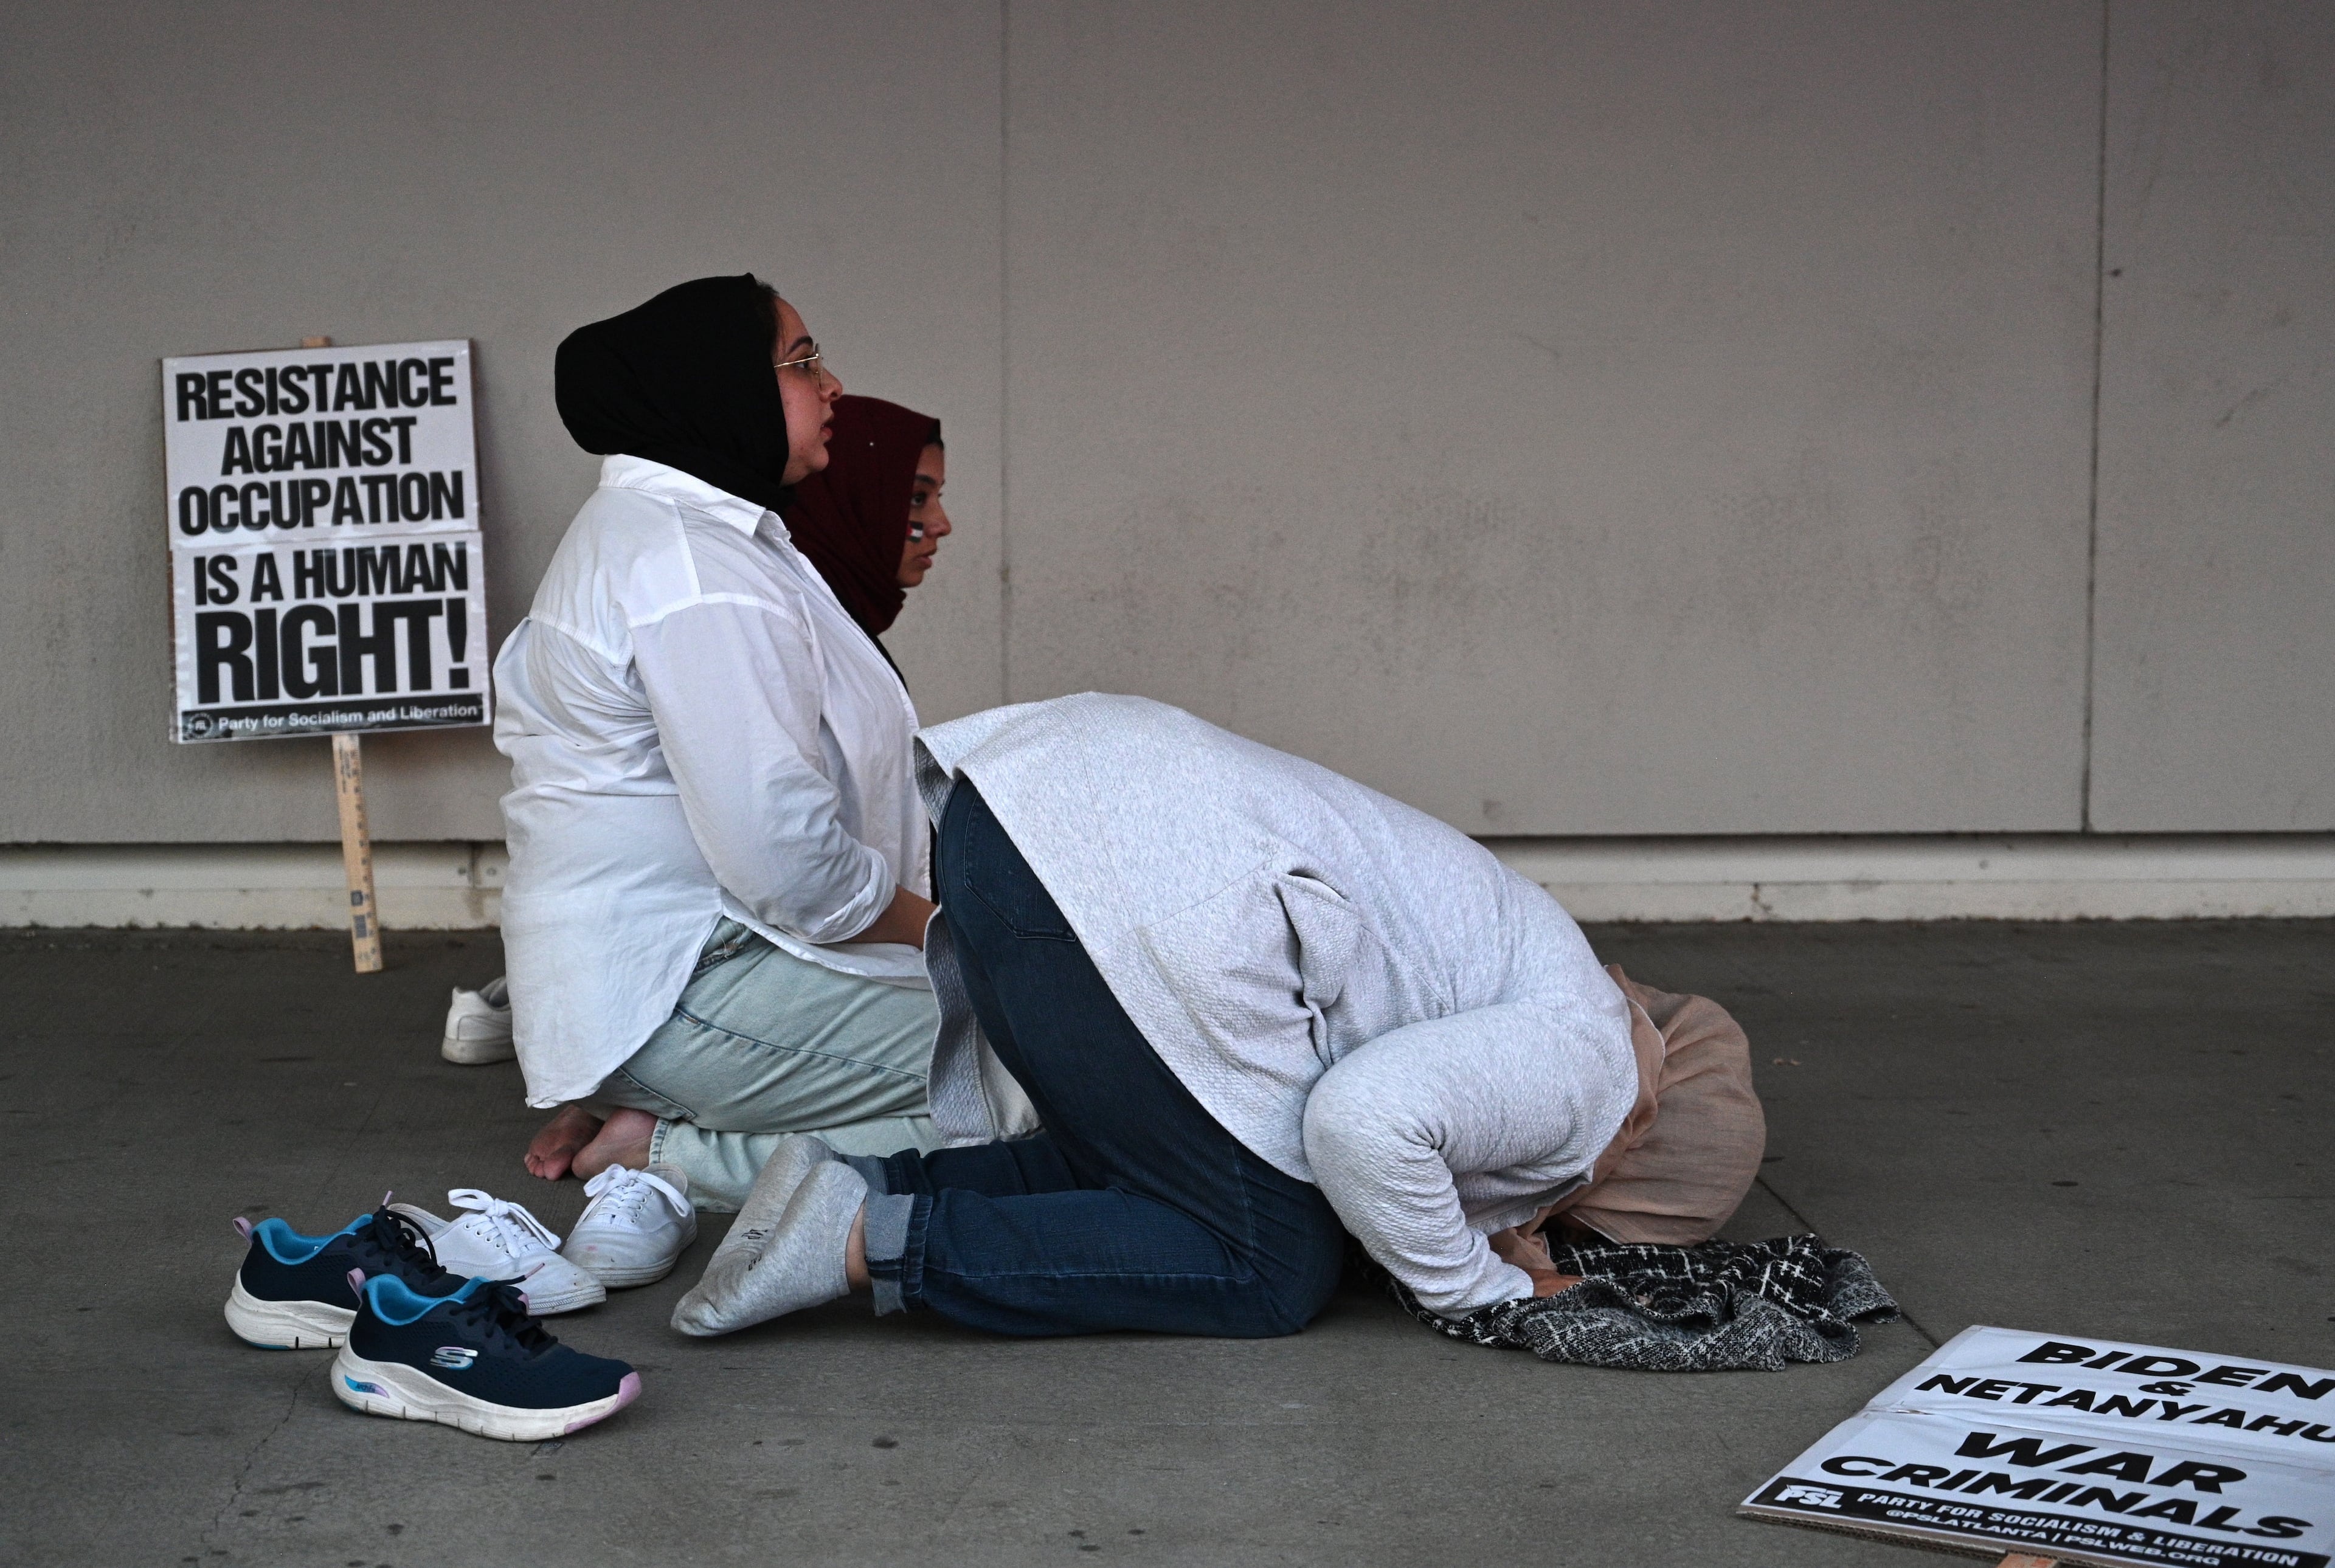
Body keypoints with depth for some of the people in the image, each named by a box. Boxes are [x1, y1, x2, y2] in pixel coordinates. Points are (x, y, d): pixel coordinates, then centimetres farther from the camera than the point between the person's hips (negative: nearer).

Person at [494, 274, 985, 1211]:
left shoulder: (639, 526, 19)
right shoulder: (694, 571, -18)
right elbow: (787, 863, -24)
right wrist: (937, 929, -7)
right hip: (678, 999, -11)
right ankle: (674, 1152, -12)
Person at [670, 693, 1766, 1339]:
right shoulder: (1582, 1064, 1)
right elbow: (1368, 1124, -16)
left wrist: (1480, 1231, 22)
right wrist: (1481, 1288, 0)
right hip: (1139, 894, -10)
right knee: (1271, 1271, 3)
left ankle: (859, 1188, 4)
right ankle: (877, 1238, -8)